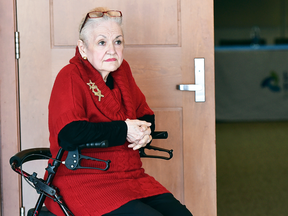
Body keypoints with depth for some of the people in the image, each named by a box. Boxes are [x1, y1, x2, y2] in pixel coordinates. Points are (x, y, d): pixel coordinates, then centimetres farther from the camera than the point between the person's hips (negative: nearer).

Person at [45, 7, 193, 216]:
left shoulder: (122, 70, 12)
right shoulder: (71, 77, -11)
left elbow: (146, 116, 22)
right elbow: (69, 135, -25)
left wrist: (145, 131, -4)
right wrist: (124, 130, -18)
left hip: (130, 175, 7)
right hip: (84, 182, -7)